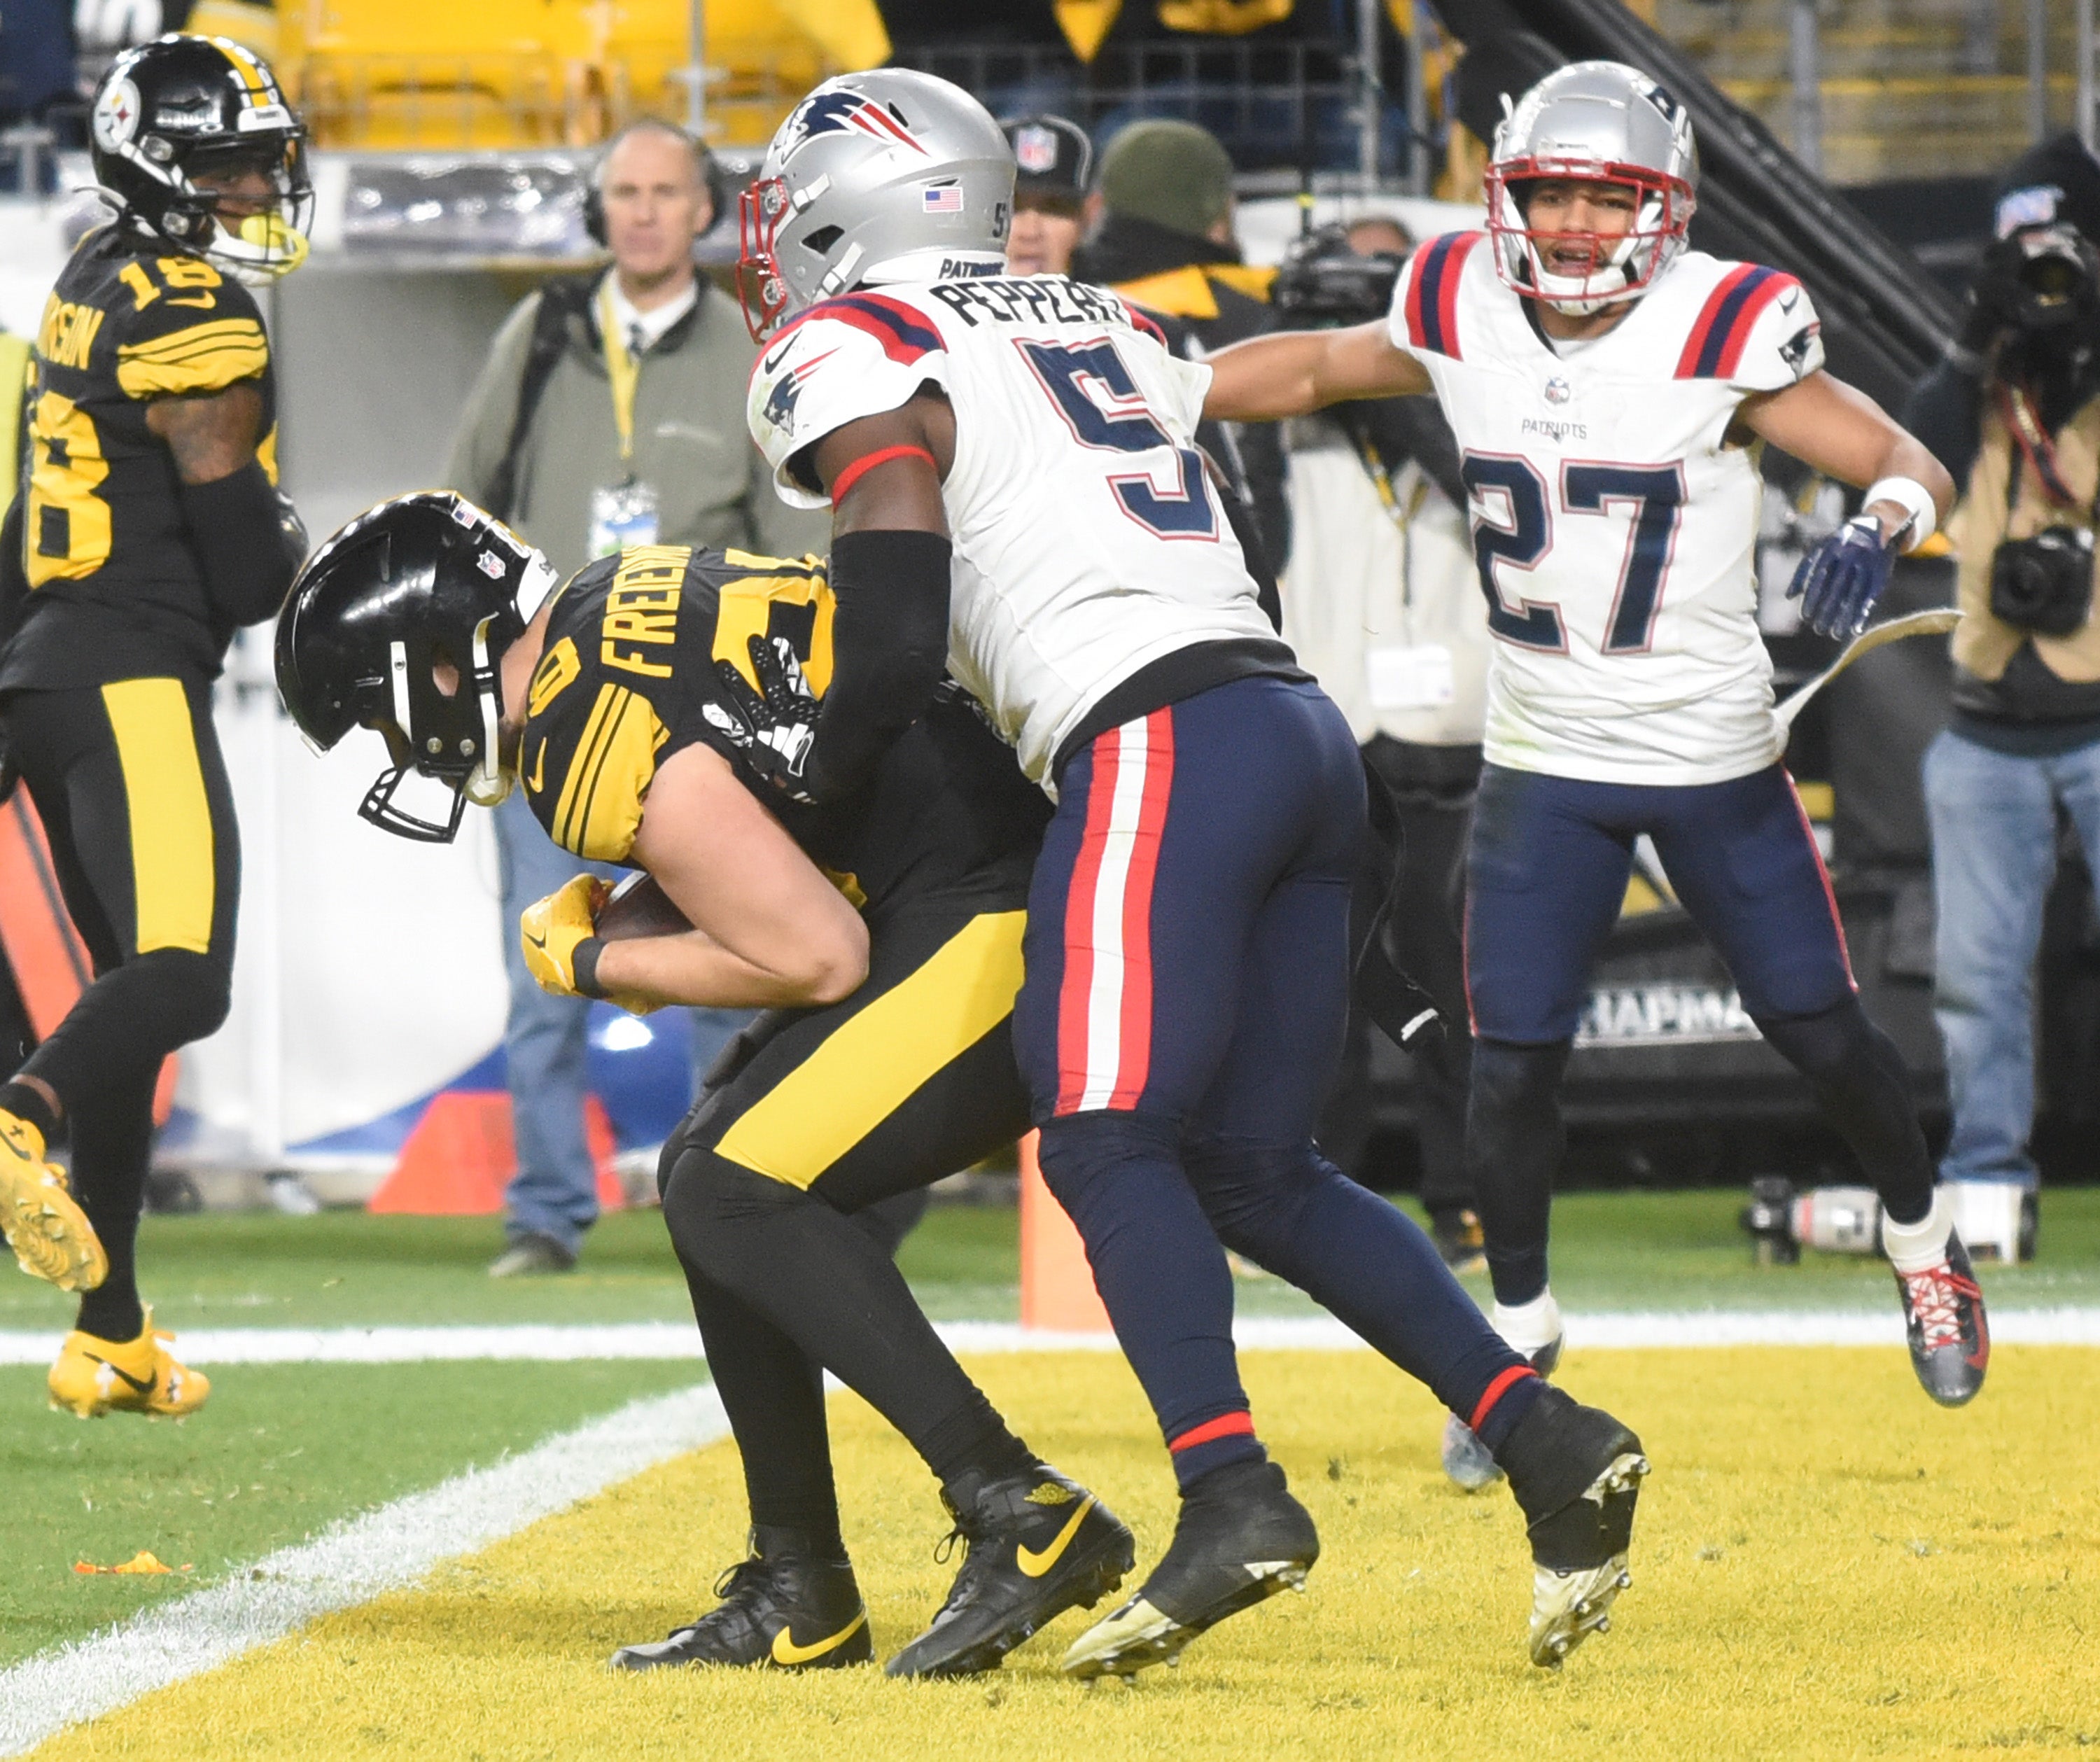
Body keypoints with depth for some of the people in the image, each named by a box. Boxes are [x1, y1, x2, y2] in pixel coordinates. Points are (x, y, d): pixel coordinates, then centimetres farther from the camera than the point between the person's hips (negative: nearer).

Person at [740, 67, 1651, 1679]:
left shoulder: (858, 356, 3)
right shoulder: (1106, 326, 26)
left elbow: (891, 656, -6)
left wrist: (803, 800, 12)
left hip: (1161, 745, -8)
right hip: (1303, 729, 8)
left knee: (1109, 1142, -9)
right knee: (1253, 1168, 10)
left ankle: (1232, 1495, -26)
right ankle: (1548, 1439, -1)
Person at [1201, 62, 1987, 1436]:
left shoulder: (1720, 335, -16)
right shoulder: (1464, 318, -6)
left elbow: (1917, 469, -16)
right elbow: (1316, 371, 13)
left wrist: (1884, 524, -40)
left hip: (1717, 755, -2)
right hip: (1544, 764, 2)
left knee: (1821, 1032, 6)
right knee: (1513, 1064, -5)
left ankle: (1922, 1235, 34)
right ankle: (1520, 1336, 15)